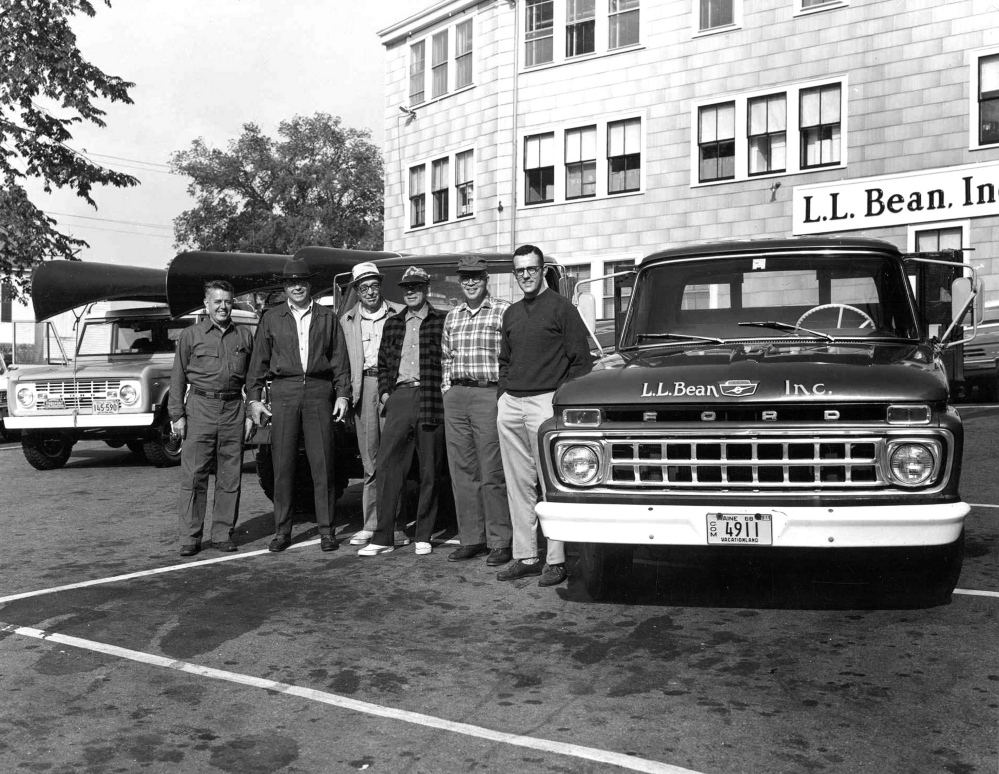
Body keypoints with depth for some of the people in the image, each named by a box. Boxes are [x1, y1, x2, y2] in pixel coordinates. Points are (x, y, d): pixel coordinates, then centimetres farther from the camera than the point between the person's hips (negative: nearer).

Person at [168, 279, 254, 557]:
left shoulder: (244, 335, 13)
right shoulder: (190, 335, 7)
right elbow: (178, 377, 5)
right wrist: (177, 414, -2)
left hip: (233, 409, 2)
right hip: (200, 407, -2)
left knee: (230, 476, 4)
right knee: (194, 476, -3)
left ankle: (222, 534, 13)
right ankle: (190, 538, 3)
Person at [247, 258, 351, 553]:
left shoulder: (327, 318, 11)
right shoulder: (271, 318, 11)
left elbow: (339, 359, 10)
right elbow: (259, 360, 11)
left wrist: (342, 394, 1)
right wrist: (254, 397, 5)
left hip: (319, 392, 0)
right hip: (284, 392, 1)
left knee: (322, 464, 0)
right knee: (283, 464, 2)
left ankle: (326, 529, 7)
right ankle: (282, 531, 11)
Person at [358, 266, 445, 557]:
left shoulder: (441, 322, 5)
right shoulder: (392, 324, 17)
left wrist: (445, 392, -7)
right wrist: (384, 392, 8)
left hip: (431, 399, -3)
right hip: (399, 398, 3)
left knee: (429, 470, 3)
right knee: (387, 466, -3)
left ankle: (424, 536, 13)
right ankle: (383, 537, 1)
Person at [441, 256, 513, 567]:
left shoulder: (504, 311, 0)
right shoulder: (452, 317, 18)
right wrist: (447, 388, 12)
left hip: (490, 394, -6)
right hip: (455, 397, 6)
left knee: (492, 473, -5)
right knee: (462, 472, 7)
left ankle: (500, 541, 2)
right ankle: (471, 538, 15)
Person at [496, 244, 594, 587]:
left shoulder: (561, 308, 0)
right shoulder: (511, 313, 18)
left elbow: (581, 361, -2)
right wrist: (503, 395, 15)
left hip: (545, 401, -6)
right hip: (510, 404, 6)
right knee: (518, 484, 7)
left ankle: (556, 561, -1)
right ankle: (525, 557, 14)